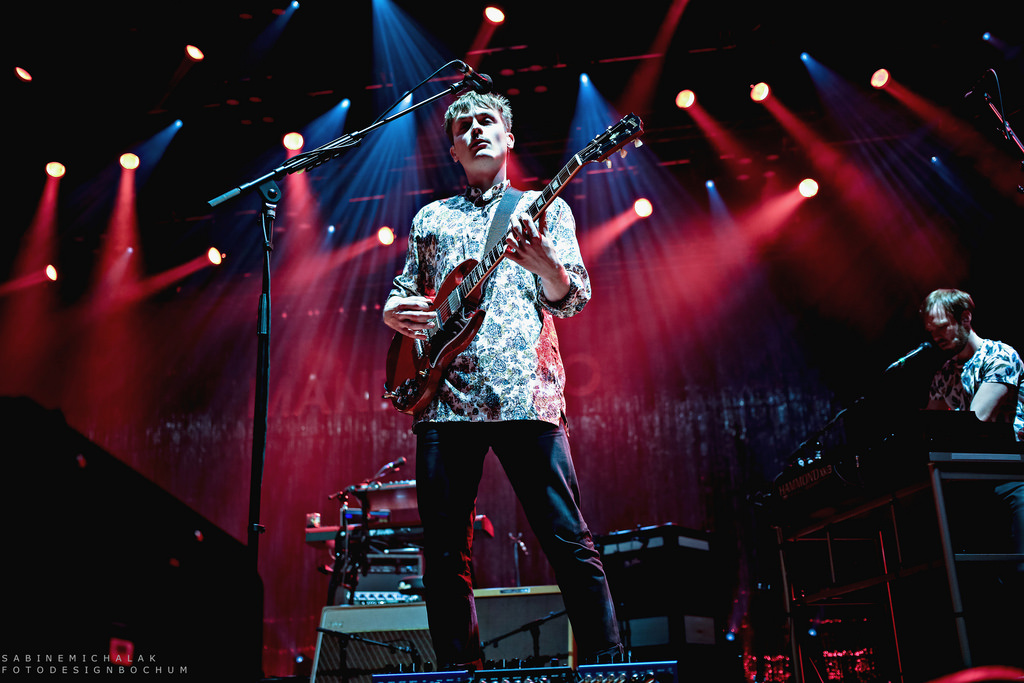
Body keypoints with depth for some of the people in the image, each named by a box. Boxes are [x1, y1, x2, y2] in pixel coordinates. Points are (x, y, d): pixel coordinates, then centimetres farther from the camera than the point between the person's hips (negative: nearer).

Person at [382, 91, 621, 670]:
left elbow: (573, 299, 2)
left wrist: (540, 260, -20)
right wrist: (396, 311, 0)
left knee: (571, 544, -7)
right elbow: (402, 295, 26)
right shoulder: (432, 218, 23)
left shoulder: (545, 208, 15)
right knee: (445, 555, 3)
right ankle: (461, 672, 15)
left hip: (524, 394, -3)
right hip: (445, 398, 3)